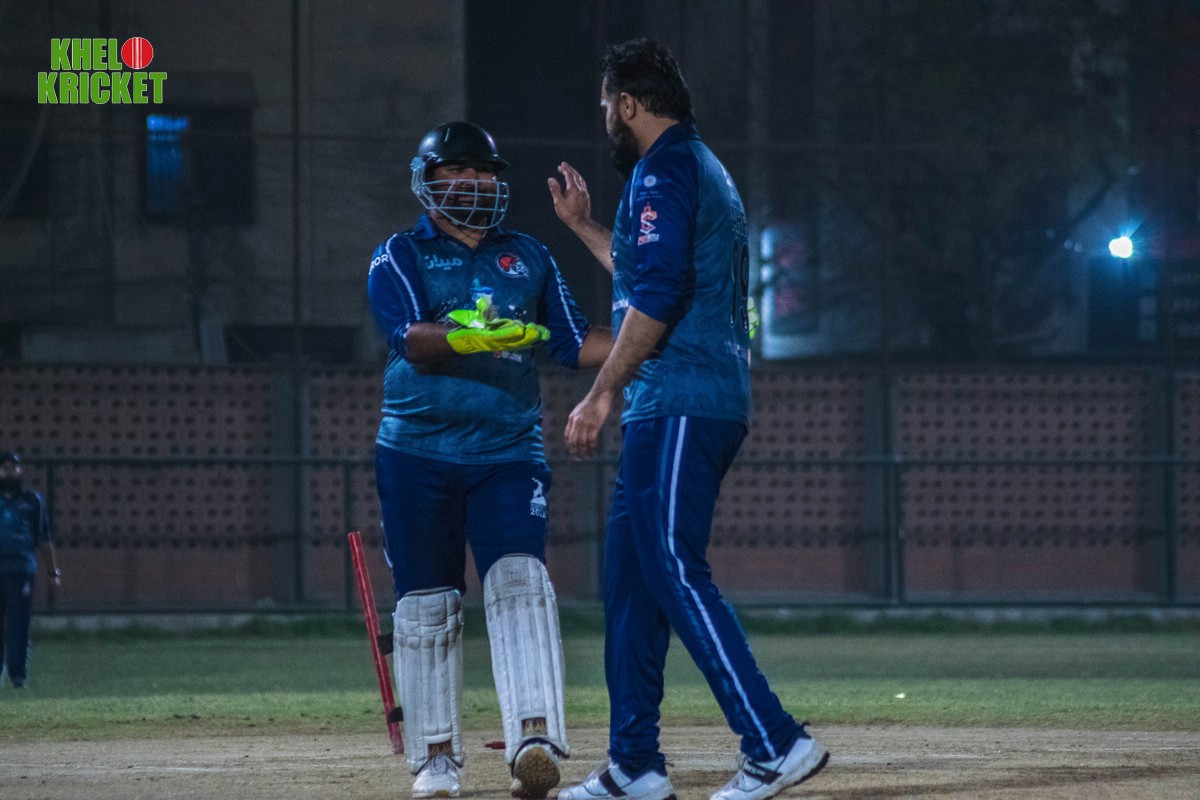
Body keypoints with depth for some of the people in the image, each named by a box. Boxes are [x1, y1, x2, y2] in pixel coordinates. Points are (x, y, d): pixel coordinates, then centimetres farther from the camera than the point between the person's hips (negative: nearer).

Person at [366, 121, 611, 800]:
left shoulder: (529, 257, 15)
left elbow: (576, 341, 11)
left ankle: (535, 738, -30)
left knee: (519, 581, -18)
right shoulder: (399, 258, 4)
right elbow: (412, 340, -13)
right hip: (418, 455, -1)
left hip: (509, 451, 1)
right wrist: (471, 338, -32)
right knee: (427, 604, 2)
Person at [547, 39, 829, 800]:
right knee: (631, 574, 12)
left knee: (676, 573, -14)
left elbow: (655, 300, -19)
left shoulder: (664, 172, -9)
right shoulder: (705, 170, 23)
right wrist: (584, 226, 38)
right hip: (708, 402, 11)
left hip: (678, 407, -11)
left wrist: (602, 395, -17)